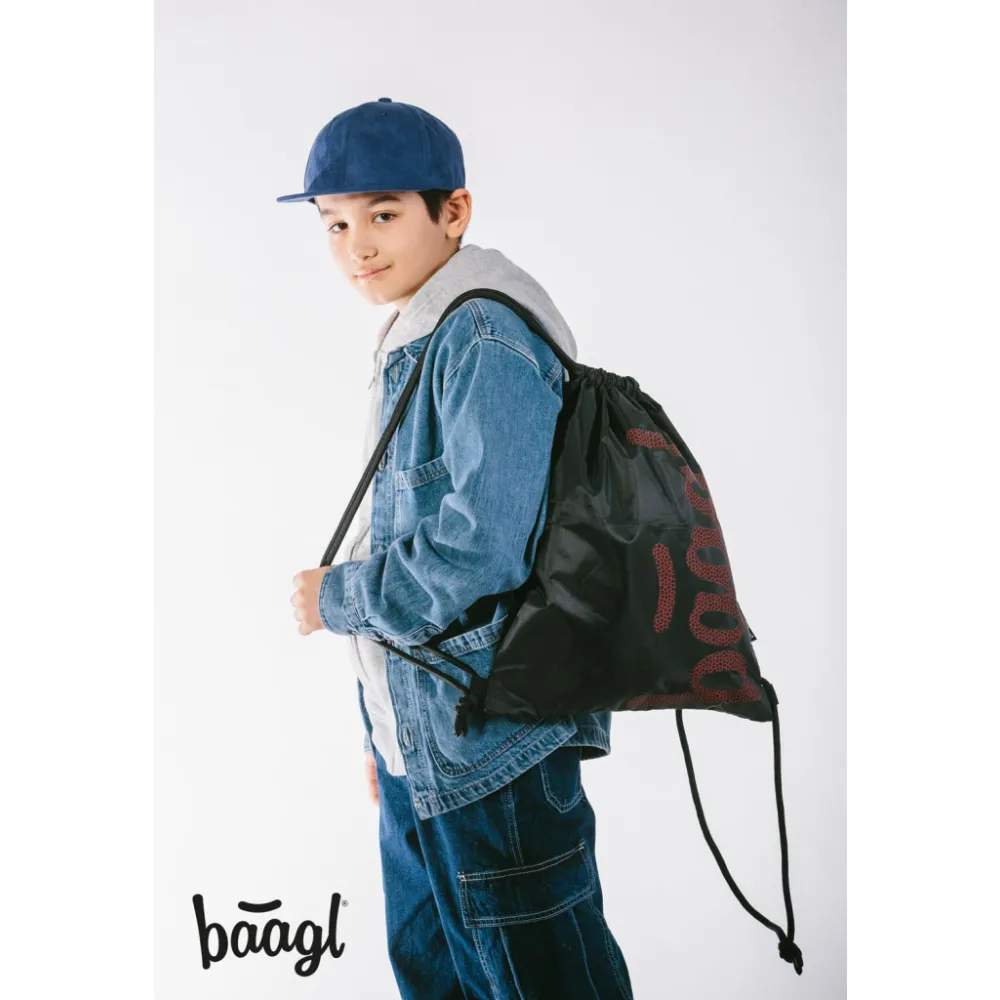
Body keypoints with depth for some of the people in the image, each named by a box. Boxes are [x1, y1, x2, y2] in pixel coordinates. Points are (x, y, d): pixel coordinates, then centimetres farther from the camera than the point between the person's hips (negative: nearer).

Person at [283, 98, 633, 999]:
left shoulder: (487, 337, -18)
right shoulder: (414, 342, 12)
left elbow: (478, 547, -27)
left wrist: (334, 598, -10)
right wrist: (385, 731, 19)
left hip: (492, 745, -10)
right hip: (419, 740, 10)